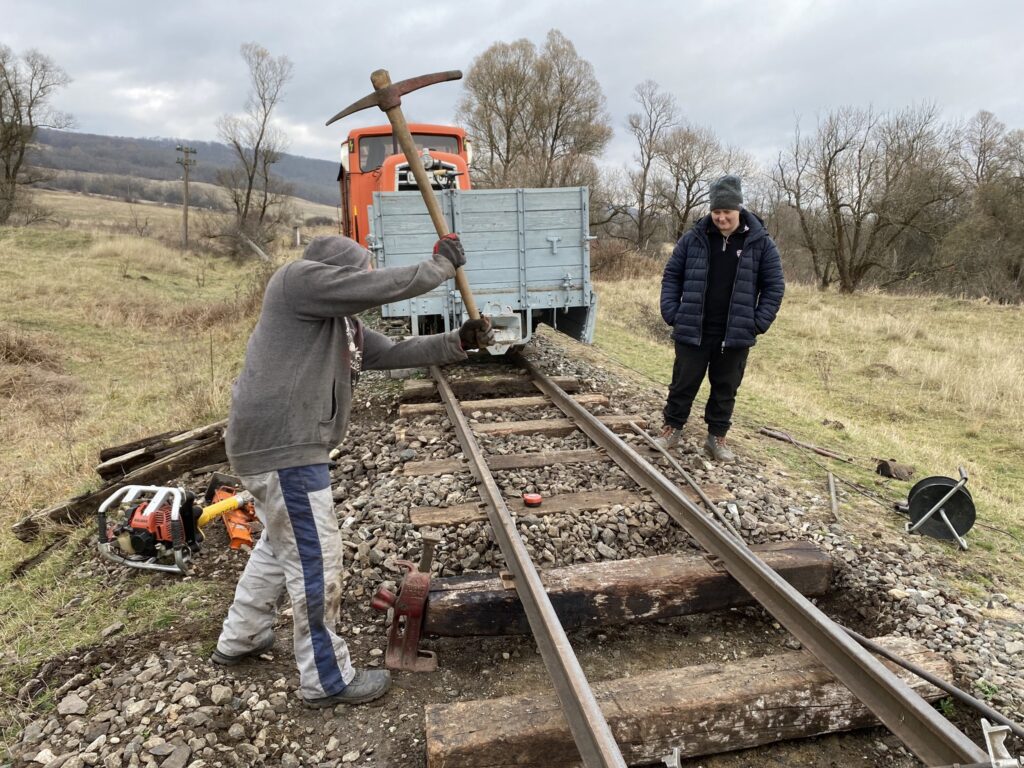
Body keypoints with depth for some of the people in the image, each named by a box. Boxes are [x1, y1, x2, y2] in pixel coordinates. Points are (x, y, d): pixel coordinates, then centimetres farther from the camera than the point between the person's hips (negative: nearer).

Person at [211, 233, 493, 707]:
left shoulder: (344, 323, 17)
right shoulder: (299, 278, -11)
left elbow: (396, 353, 16)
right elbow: (387, 288, -17)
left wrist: (458, 342, 10)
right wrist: (442, 263, -4)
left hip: (285, 445, 11)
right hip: (281, 449, -11)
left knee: (281, 543, 26)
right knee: (316, 560, -2)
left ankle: (239, 639, 44)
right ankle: (326, 680, 14)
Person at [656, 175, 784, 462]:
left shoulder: (760, 243, -1)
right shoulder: (693, 239, -1)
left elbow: (774, 286, 3)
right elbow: (672, 275, 7)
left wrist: (758, 322, -6)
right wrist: (671, 313, -3)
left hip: (735, 334, 1)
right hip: (692, 330, 0)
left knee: (725, 389, 11)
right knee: (683, 383, 8)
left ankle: (717, 438, 25)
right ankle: (672, 428, 25)